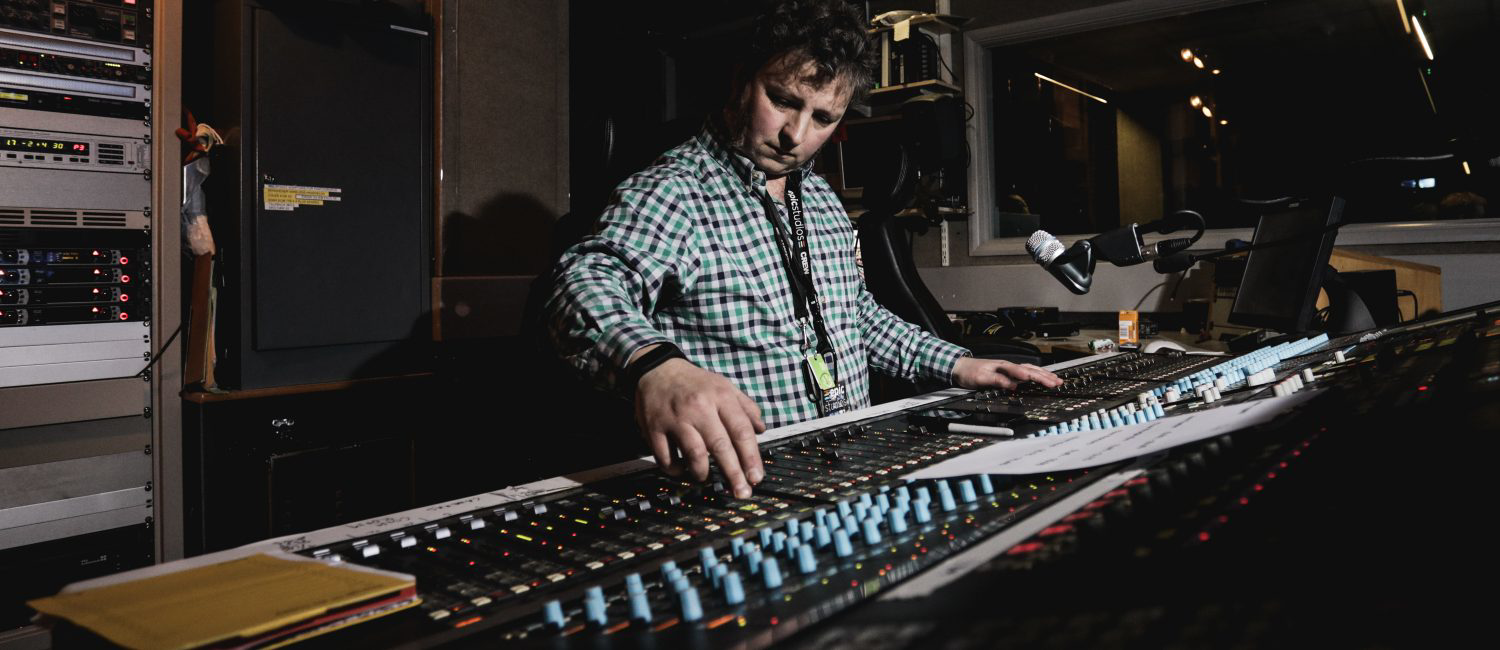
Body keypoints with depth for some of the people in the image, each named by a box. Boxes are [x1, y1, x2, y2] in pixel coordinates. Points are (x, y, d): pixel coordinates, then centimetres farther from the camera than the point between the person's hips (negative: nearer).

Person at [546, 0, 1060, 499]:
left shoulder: (823, 199, 16)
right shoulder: (671, 192, -10)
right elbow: (588, 282, -29)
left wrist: (956, 365, 17)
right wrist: (656, 365, -51)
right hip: (747, 475, -7)